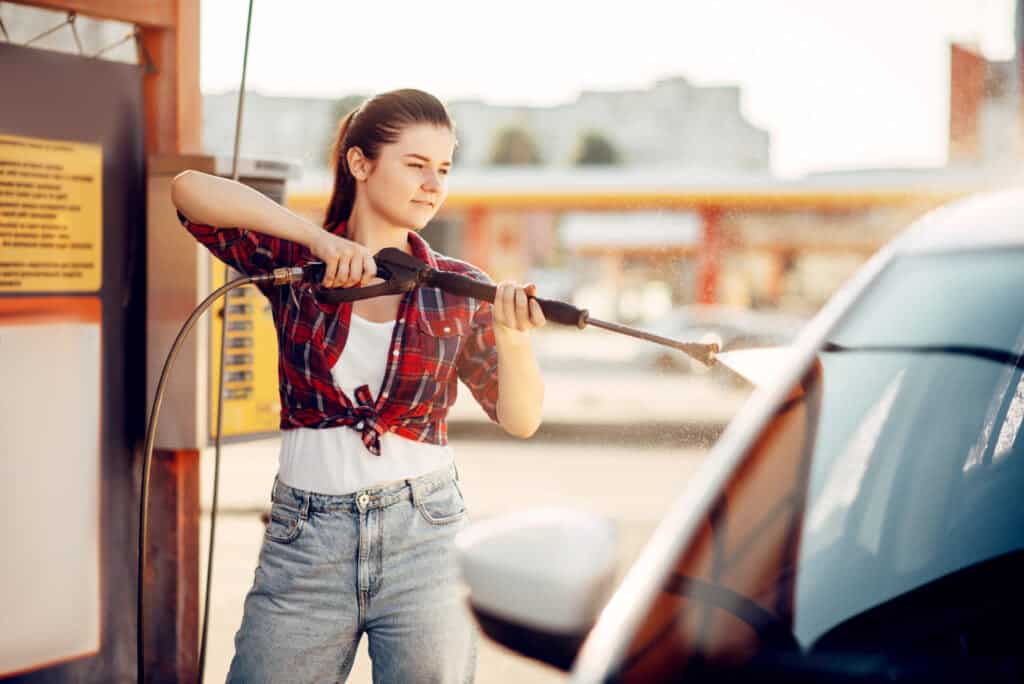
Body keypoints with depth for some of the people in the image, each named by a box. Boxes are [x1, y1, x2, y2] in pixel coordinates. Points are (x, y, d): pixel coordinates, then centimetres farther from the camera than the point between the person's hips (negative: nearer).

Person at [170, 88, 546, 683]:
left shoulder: (460, 290, 2)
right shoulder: (295, 260, 1)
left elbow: (521, 420, -1)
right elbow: (190, 189, -12)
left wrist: (513, 341, -22)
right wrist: (316, 237, -21)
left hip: (424, 532, 1)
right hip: (305, 534, -1)